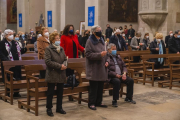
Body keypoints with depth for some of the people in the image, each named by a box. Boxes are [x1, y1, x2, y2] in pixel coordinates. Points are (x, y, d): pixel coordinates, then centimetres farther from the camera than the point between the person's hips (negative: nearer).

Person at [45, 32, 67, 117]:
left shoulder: (61, 49, 12)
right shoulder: (48, 49, -8)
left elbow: (65, 59, 15)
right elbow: (48, 61, -17)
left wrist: (64, 65, -8)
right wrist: (59, 66, -19)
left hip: (61, 75, 6)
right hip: (52, 74, -6)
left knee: (60, 92, 13)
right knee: (50, 93, 4)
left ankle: (59, 108, 26)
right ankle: (49, 109, 15)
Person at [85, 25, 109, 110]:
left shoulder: (101, 41, 15)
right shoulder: (90, 41, -9)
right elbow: (88, 54, -15)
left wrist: (106, 61, 6)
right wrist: (99, 55, -24)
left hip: (102, 68, 7)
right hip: (94, 68, -7)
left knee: (101, 86, 11)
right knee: (93, 87, -2)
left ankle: (98, 102, 23)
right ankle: (91, 103, 8)